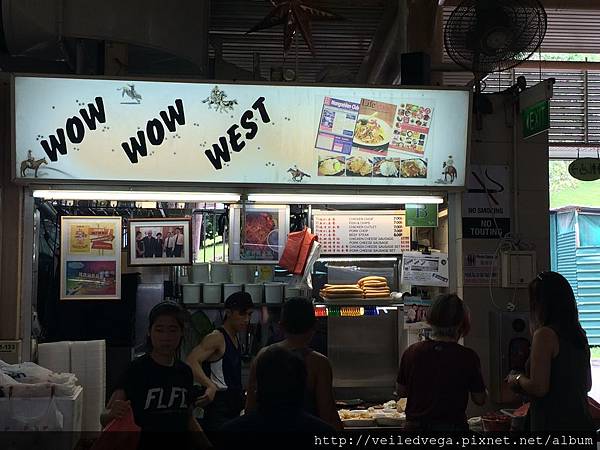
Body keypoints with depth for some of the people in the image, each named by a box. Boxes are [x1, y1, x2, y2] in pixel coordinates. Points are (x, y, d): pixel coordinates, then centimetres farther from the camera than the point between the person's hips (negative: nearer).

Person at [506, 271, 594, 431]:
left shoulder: (545, 335, -14)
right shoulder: (579, 335, 9)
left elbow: (539, 388, -18)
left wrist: (518, 379, 2)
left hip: (553, 423, -8)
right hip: (581, 421, 8)